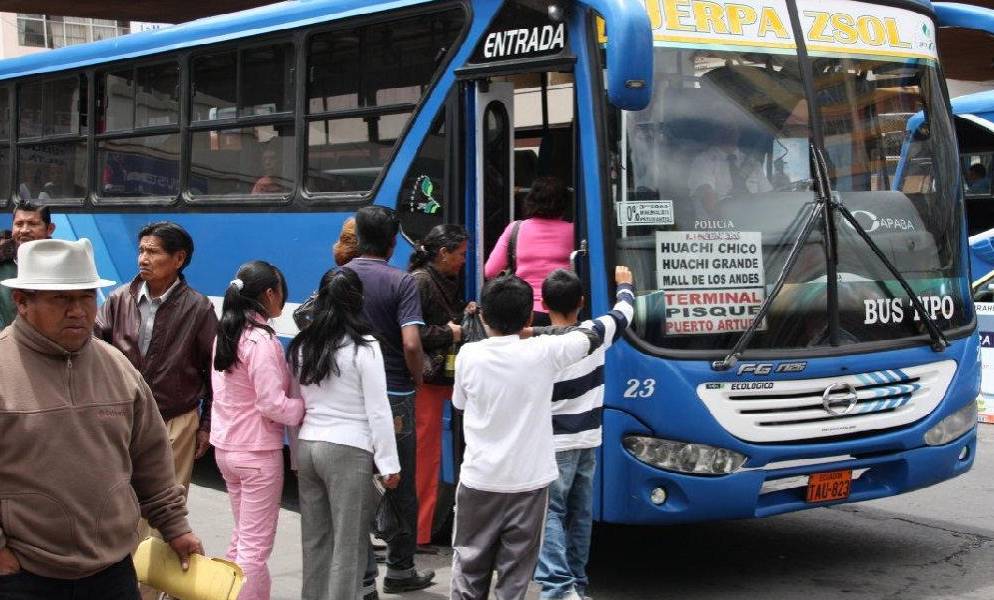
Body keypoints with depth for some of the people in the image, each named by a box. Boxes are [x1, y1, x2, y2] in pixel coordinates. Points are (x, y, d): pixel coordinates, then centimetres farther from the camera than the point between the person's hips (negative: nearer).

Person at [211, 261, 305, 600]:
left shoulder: (226, 334, 7)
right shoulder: (262, 340, -19)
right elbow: (273, 405, -22)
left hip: (226, 446, 8)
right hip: (258, 452, -8)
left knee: (242, 536, 19)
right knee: (256, 546, 1)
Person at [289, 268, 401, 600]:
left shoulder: (302, 346, 5)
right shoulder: (364, 347, -10)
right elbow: (378, 411, -9)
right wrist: (389, 463, -4)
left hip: (307, 447, 6)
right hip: (349, 451, -5)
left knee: (314, 539, 13)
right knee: (348, 543, 1)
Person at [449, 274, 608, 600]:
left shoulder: (468, 355, -8)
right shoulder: (543, 352, -11)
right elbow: (597, 333, 2)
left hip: (479, 480, 1)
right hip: (528, 482, -1)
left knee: (470, 566, 14)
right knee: (516, 572, 5)